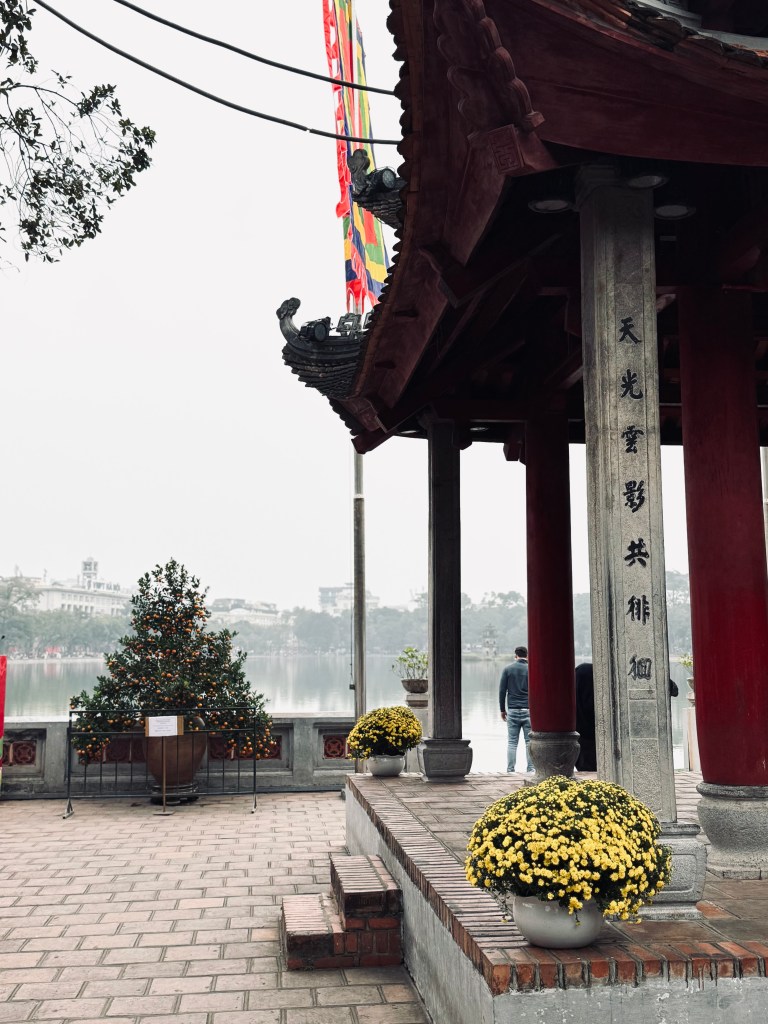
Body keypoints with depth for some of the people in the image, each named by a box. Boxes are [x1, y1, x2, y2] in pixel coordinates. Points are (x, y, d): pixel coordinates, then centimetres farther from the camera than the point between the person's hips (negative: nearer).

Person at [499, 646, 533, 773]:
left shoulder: (508, 669, 3)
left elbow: (502, 691, 2)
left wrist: (502, 710, 10)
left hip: (512, 710, 1)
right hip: (528, 710, -1)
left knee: (512, 742, 4)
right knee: (529, 741, 4)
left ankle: (510, 770, 2)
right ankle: (530, 769, 1)